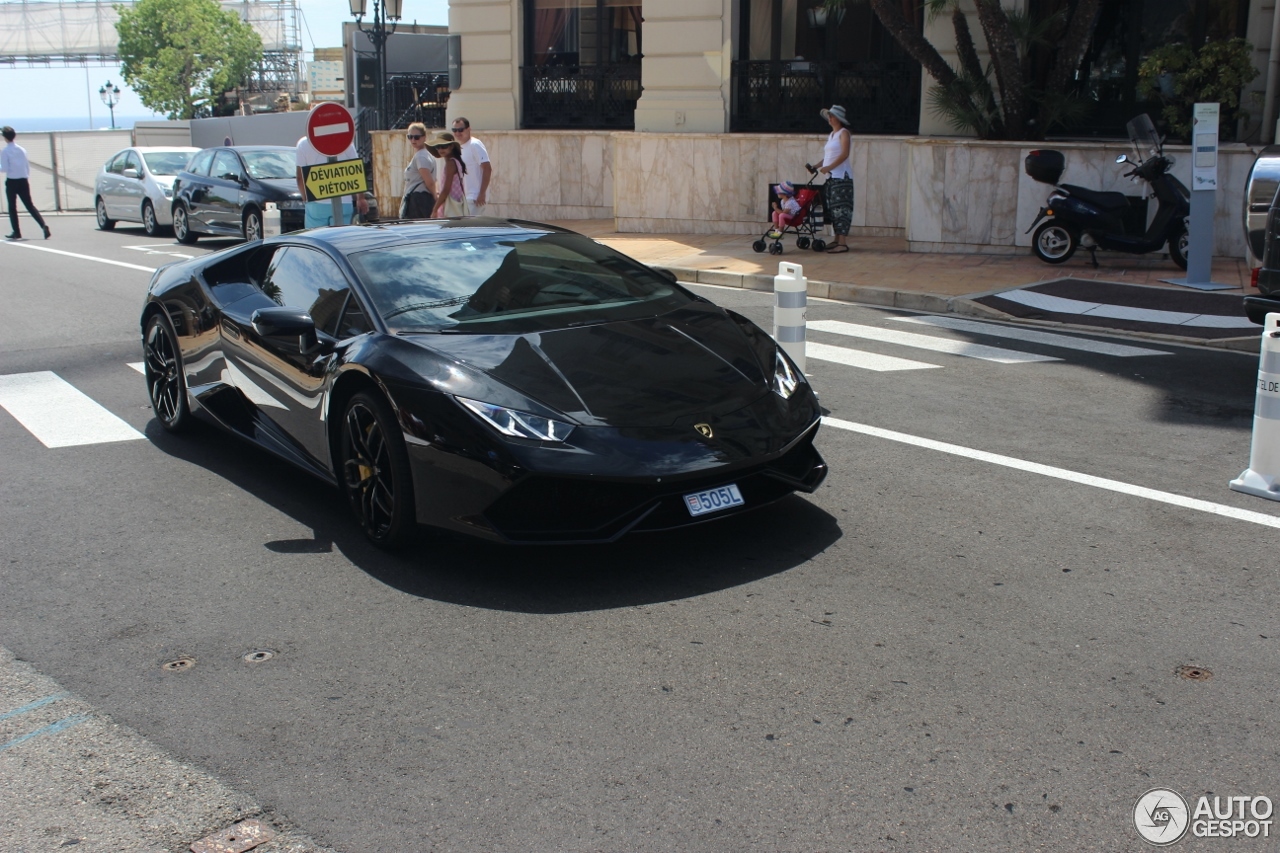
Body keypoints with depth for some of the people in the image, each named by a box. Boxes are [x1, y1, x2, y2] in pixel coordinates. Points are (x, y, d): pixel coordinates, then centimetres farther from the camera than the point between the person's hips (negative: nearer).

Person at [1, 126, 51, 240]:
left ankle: (16, 232, 10)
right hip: (23, 181, 4)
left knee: (12, 208, 8)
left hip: (11, 182, -4)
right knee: (30, 206, 6)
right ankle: (43, 226, -11)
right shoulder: (22, 150, 4)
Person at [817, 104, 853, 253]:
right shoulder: (831, 135, 19)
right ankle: (837, 240, 15)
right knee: (832, 209, 9)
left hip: (841, 177, -9)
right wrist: (817, 166, 7)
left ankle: (843, 243, -15)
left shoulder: (843, 133, -5)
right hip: (831, 177, 9)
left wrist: (829, 167, -25)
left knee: (840, 208, -12)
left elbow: (844, 154, -18)